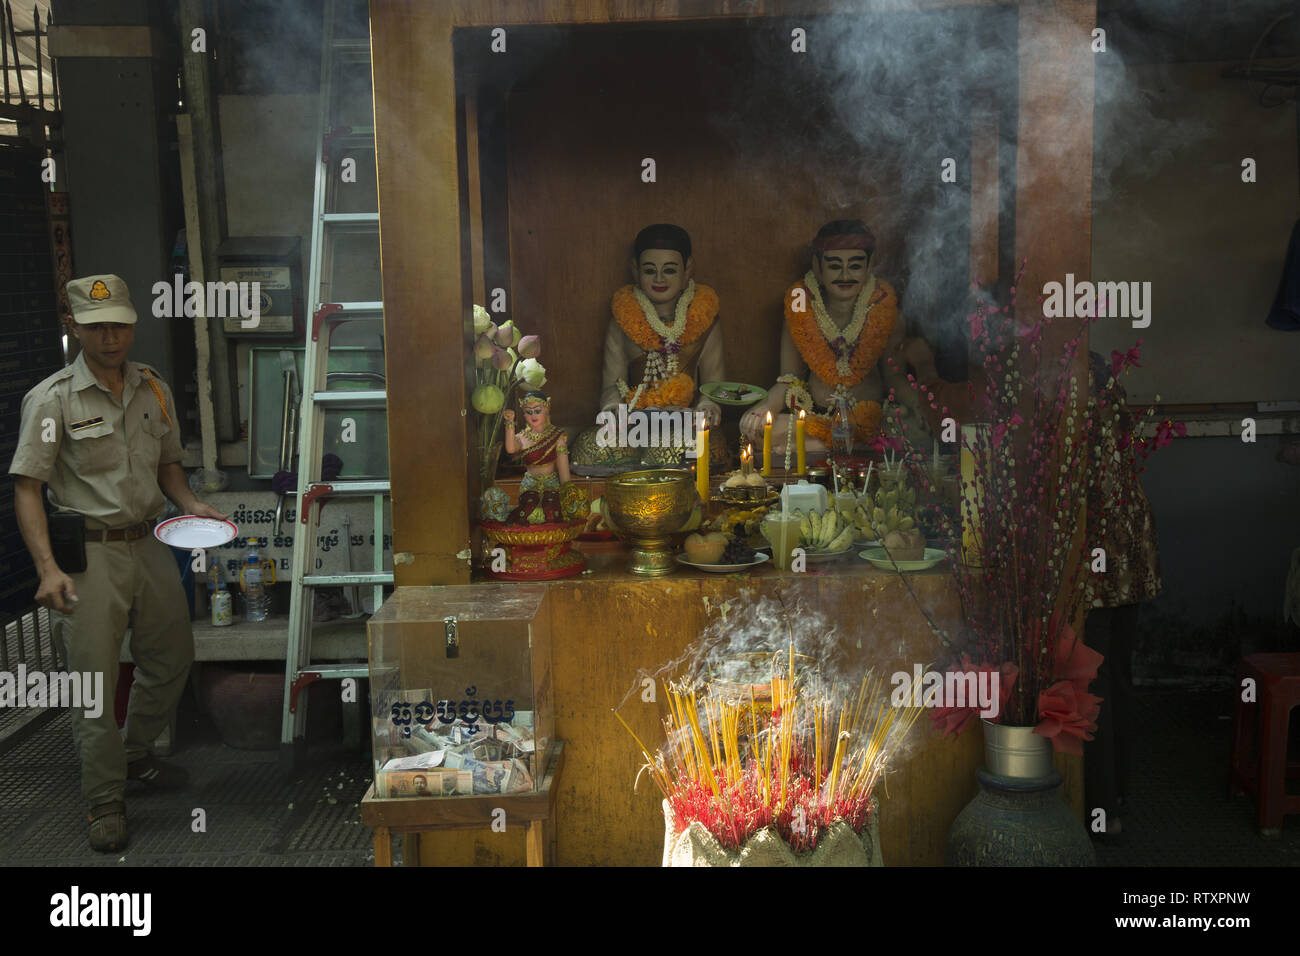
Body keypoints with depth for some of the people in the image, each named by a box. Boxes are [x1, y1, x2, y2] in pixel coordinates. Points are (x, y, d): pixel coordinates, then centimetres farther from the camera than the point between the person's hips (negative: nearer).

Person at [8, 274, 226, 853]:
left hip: (148, 541, 6)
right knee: (94, 682, -1)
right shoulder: (53, 399, -9)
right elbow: (27, 488, -11)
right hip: (88, 552, -6)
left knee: (172, 658, 16)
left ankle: (137, 755, 40)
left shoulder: (154, 389, 8)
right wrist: (48, 568, -22)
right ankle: (105, 803, 13)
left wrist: (190, 505, 0)